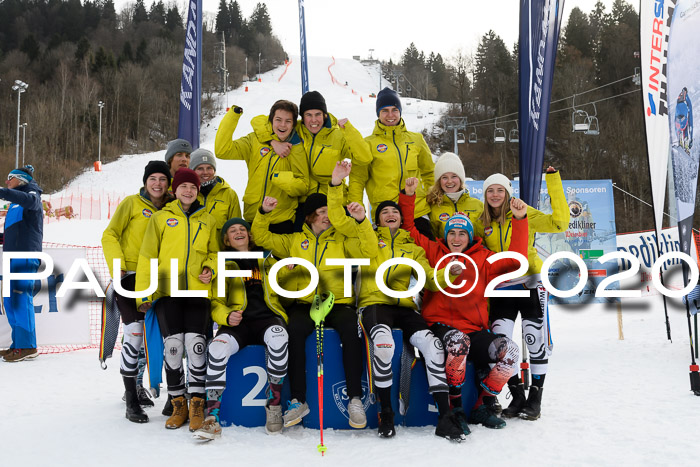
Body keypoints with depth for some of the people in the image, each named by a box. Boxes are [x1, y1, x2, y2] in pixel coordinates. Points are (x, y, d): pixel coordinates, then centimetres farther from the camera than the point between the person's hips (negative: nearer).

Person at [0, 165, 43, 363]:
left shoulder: (31, 191, -1)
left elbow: (29, 200, -27)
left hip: (25, 255, -9)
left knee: (21, 297, -12)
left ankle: (28, 346, -11)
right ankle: (19, 343, 14)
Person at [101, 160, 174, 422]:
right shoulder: (132, 203, -1)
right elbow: (110, 235, -3)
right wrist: (117, 266, -14)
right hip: (129, 276, -5)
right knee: (134, 333, -13)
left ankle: (136, 385, 31)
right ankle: (131, 402, -6)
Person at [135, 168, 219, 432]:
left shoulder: (208, 221, 14)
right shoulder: (161, 218, 9)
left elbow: (214, 252, 22)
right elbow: (147, 257, 7)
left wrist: (210, 269, 0)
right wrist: (144, 293, 2)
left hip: (198, 291, 1)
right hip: (167, 290, 0)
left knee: (195, 343, -10)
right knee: (173, 345, -6)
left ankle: (197, 405, 0)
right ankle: (178, 405, 10)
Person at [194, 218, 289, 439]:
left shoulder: (268, 260, 23)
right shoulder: (222, 265, 20)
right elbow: (215, 302, 10)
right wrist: (227, 316, -13)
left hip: (268, 317, 0)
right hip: (238, 323, 0)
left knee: (278, 337, -36)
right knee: (218, 348, -32)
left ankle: (274, 404, -22)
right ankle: (212, 417, -26)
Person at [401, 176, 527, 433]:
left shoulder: (483, 259, 12)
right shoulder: (433, 252, 12)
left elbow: (515, 261, 0)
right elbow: (409, 229, 15)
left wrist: (520, 220, -5)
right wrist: (408, 197, 4)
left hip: (475, 331, 2)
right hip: (441, 326, -2)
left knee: (510, 350, -23)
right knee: (458, 341, -37)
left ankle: (480, 407, -3)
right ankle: (454, 410, -20)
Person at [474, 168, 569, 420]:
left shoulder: (523, 213, -3)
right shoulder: (482, 223, 7)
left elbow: (559, 223, -14)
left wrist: (554, 182, -17)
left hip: (530, 284, -3)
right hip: (501, 290, 3)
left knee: (536, 343, -1)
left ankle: (535, 398, 16)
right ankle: (517, 397, 13)